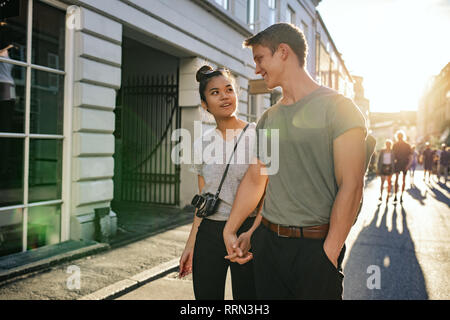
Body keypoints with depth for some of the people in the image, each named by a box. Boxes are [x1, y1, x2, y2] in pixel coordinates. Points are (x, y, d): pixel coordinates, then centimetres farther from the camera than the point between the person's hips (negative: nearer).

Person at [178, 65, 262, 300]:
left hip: (248, 230, -3)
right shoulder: (201, 144, 6)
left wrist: (252, 232, -21)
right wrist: (190, 245, 8)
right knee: (205, 294, 9)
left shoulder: (258, 135, -5)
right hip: (209, 233, 4)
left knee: (246, 294, 4)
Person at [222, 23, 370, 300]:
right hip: (267, 241, 6)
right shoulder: (267, 119, 10)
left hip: (315, 246, -5)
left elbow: (351, 186, -14)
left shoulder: (338, 108, -8)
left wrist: (329, 253, -16)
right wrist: (230, 230, 13)